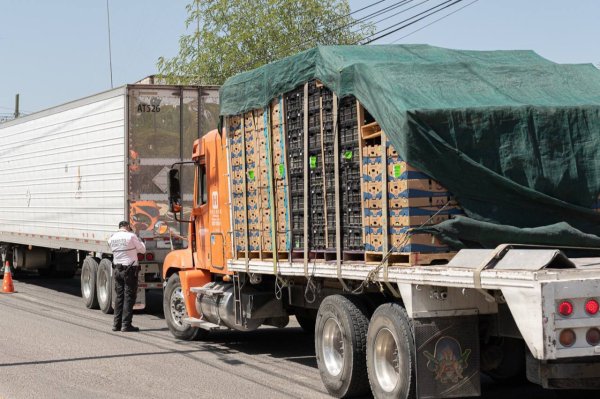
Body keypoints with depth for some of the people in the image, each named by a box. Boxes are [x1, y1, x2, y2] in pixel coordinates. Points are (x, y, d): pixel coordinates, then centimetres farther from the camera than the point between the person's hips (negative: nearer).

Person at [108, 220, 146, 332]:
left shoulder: (112, 238, 5)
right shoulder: (131, 236, -10)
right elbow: (142, 250, -2)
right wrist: (139, 240, 15)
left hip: (117, 269, 6)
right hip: (130, 269, -6)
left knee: (119, 296, 13)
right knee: (129, 297, -2)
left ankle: (117, 324, 13)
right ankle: (126, 325, -5)